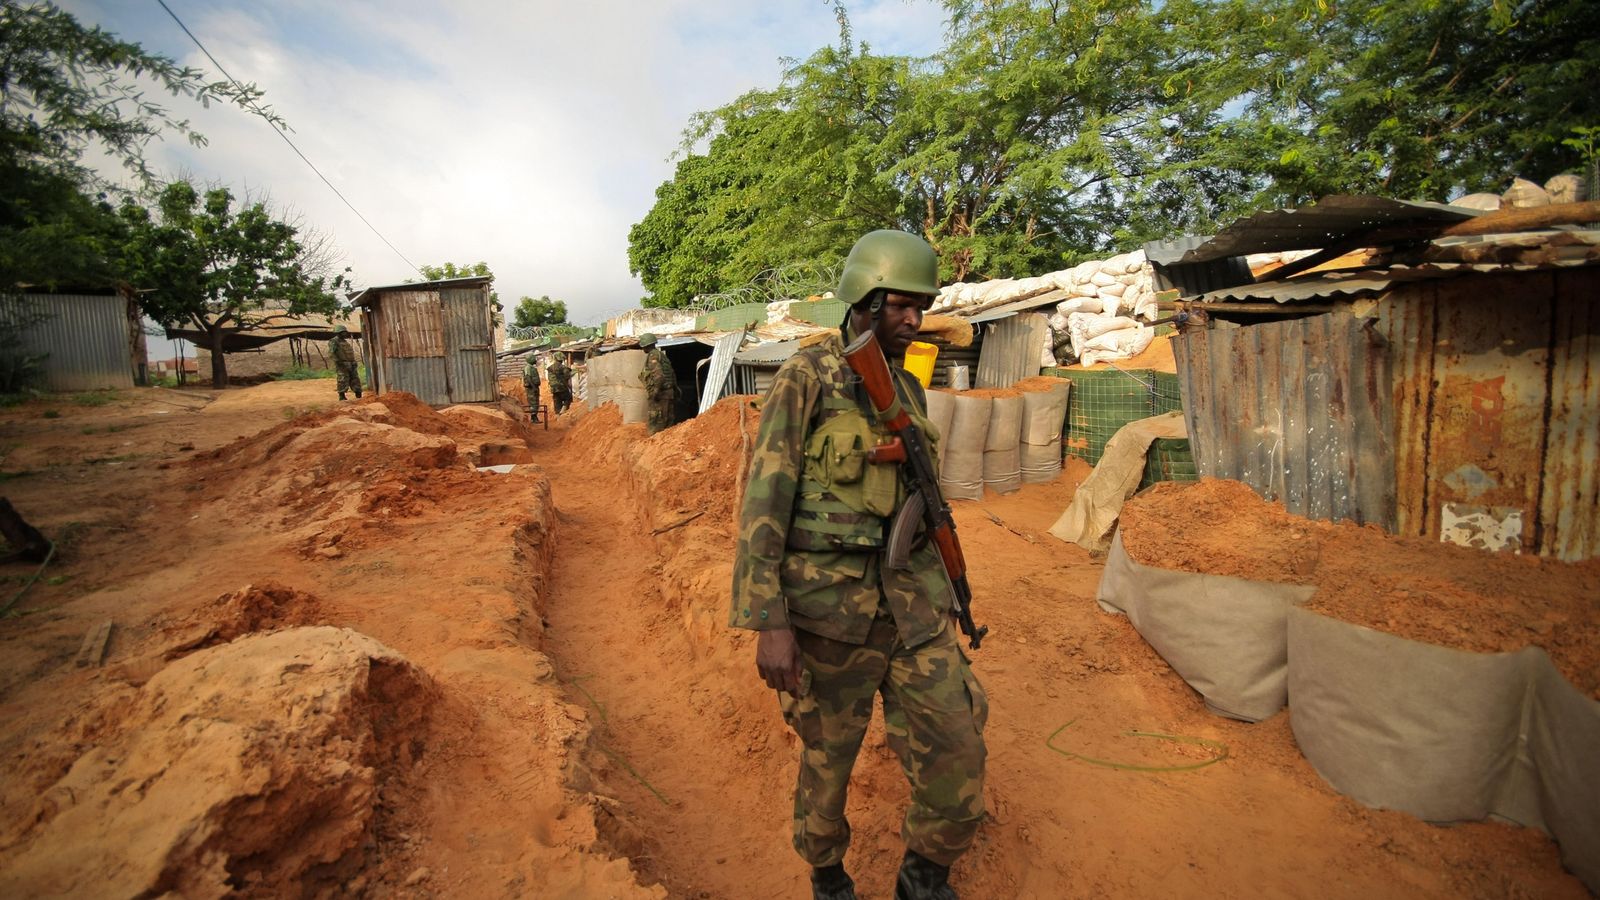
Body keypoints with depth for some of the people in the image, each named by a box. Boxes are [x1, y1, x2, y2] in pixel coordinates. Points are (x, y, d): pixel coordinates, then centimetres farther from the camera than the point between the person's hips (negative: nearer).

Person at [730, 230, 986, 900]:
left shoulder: (908, 391, 12)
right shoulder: (804, 378, -9)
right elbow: (763, 500, -14)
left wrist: (940, 593, 22)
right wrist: (768, 622, -20)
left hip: (909, 605, 5)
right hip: (830, 603, -5)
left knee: (957, 759, 3)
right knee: (829, 756, 15)